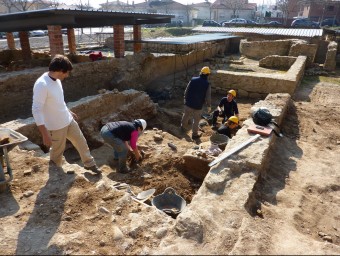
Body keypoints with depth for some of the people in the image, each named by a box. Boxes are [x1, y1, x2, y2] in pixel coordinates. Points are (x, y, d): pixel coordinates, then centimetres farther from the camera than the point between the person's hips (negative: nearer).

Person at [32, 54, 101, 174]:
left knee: (81, 141, 17)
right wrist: (45, 134, -29)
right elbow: (36, 110, -28)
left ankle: (89, 164, 36)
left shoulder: (56, 80, 1)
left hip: (68, 120, 8)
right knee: (58, 151, 12)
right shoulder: (41, 84, -26)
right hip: (56, 126, -8)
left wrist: (69, 111, 27)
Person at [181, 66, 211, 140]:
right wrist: (209, 106, 5)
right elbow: (208, 97, -9)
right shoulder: (207, 84, -12)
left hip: (188, 103, 3)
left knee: (185, 116, 25)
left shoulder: (193, 80, -6)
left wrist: (185, 99, 14)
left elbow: (186, 91, -1)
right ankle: (194, 134, 23)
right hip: (198, 106, -3)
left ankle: (183, 127, 47)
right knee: (196, 120, 13)